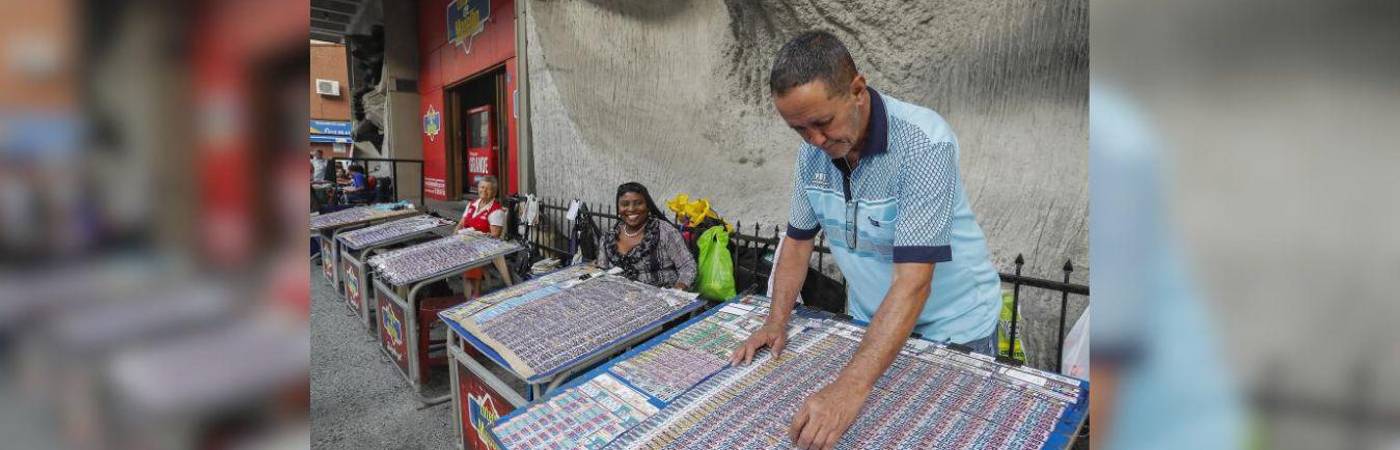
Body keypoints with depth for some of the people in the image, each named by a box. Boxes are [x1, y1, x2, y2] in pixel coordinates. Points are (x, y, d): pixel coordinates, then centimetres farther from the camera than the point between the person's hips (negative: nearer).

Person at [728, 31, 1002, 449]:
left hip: (951, 327, -5)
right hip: (871, 323, 5)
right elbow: (799, 238, 1)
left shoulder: (924, 143, -30)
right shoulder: (812, 151, -10)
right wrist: (776, 323, -8)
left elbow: (913, 282, -35)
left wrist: (851, 387, -42)